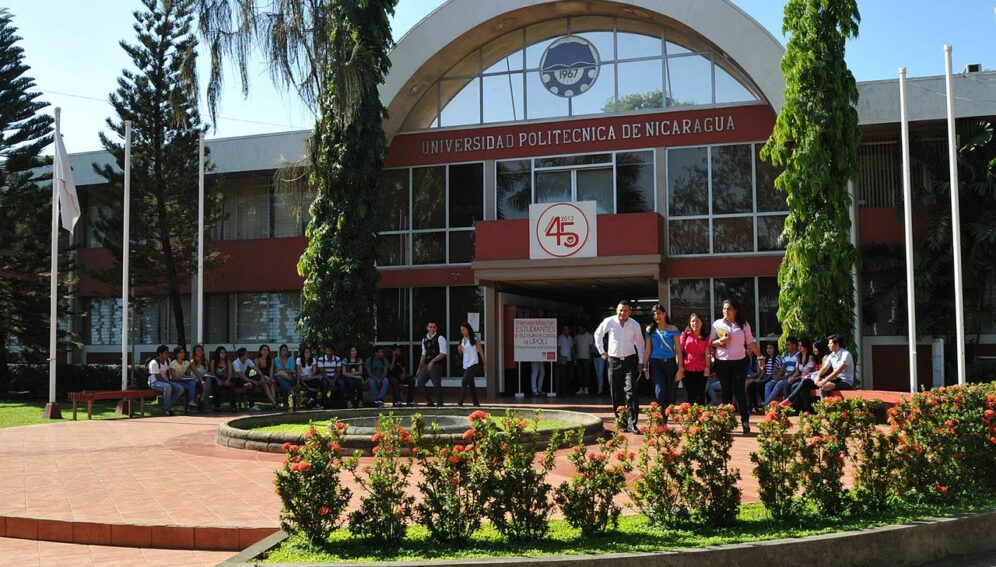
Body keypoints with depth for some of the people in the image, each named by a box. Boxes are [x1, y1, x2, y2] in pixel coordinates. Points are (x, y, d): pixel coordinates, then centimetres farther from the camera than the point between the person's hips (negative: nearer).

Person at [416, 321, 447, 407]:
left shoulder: (440, 338, -7)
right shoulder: (424, 340, 13)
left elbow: (443, 353, -14)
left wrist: (432, 361, -20)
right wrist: (419, 368, 17)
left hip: (436, 365, -6)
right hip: (426, 365, 6)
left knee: (437, 385, -4)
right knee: (420, 383, 0)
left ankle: (439, 404, 10)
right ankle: (429, 401, 10)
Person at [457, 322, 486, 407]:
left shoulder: (474, 339, -7)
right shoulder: (462, 340, 10)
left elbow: (481, 351, -2)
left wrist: (485, 364, -1)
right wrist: (459, 349, -6)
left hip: (473, 364, -7)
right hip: (466, 365, 7)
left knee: (464, 382, -16)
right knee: (471, 384, 11)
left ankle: (460, 403, -16)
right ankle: (476, 403, 18)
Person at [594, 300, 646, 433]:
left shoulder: (635, 325, 0)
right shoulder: (609, 322, -3)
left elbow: (640, 344, 9)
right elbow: (598, 334, 14)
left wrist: (641, 362, 4)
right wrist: (602, 352, 12)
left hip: (630, 361, -1)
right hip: (613, 361, 1)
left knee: (631, 392, -13)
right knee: (616, 394, 4)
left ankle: (632, 423, -15)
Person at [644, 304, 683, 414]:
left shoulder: (673, 329, 2)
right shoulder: (650, 330, 6)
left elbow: (678, 350, 2)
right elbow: (648, 350, 10)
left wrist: (680, 369, -3)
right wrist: (645, 367, 6)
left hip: (670, 363, 0)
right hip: (656, 363, 0)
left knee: (670, 394, 5)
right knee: (659, 392, -16)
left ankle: (665, 419, 18)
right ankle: (660, 417, -8)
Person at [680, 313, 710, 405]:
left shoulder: (706, 337, 8)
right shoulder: (685, 335, 5)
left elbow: (707, 353, -1)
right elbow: (680, 351, 2)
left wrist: (707, 366, -15)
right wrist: (680, 366, -7)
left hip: (701, 370, 1)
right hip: (688, 370, -1)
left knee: (701, 395, 4)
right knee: (691, 395, 3)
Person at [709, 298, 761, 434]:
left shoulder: (743, 324, 5)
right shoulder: (717, 324, 6)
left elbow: (750, 342, 6)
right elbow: (710, 343, 5)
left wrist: (760, 356, 1)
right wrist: (720, 341, -15)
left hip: (739, 361, -1)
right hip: (722, 362, 1)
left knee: (739, 391, -5)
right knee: (726, 391, 5)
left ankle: (745, 420, -5)